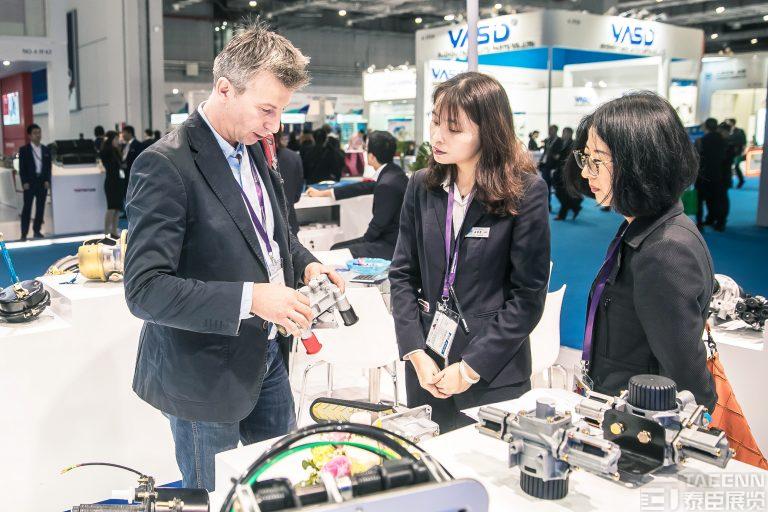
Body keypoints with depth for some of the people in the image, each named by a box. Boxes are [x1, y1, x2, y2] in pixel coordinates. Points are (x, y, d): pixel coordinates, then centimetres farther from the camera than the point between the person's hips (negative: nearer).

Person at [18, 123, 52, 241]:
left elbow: (48, 167, 10)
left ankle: (37, 231, 15)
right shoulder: (23, 150, -1)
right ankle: (24, 233, 1)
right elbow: (21, 168, -4)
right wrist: (24, 182, -12)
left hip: (42, 182, 4)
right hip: (29, 183, -4)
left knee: (40, 207, 6)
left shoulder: (46, 150, 10)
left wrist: (47, 180, -1)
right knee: (27, 208, -2)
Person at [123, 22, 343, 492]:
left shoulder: (253, 149, 4)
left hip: (267, 355, 7)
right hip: (206, 375, -7)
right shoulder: (166, 166, -21)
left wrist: (306, 265, -2)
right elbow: (145, 289, -24)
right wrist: (251, 297, -32)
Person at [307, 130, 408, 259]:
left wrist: (363, 241, 1)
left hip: (391, 246, -10)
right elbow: (366, 187, 17)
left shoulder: (387, 185, -24)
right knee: (336, 248, 12)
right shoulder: (393, 171, 5)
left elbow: (378, 225, -19)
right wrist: (323, 193, 25)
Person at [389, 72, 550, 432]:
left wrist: (471, 368, -14)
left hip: (494, 377, -3)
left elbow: (528, 296, -12)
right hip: (426, 373, 4)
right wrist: (416, 353, -7)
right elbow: (402, 274, 3)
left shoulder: (526, 193, -12)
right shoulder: (422, 186, 0)